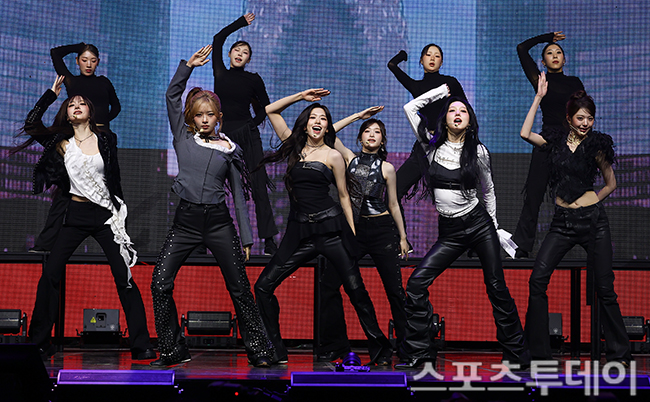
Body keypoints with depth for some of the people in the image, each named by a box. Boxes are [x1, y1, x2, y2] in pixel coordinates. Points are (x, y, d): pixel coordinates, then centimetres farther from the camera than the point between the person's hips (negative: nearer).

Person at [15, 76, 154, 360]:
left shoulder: (105, 139, 5)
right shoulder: (61, 142, 7)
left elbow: (114, 178, 12)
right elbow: (31, 126, 3)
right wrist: (51, 93, 8)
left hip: (104, 214, -1)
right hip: (75, 214, 1)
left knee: (124, 276, -6)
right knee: (50, 274, -5)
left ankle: (141, 345, -3)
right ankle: (40, 342, 6)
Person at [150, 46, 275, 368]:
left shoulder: (230, 149, 8)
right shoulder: (184, 138, 9)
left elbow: (238, 195, 9)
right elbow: (172, 96, 4)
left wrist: (246, 237, 6)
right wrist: (188, 66, -3)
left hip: (219, 223, -1)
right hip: (186, 221, 1)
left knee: (239, 289, 0)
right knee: (160, 283, -9)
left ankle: (258, 351, 8)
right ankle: (173, 351, 2)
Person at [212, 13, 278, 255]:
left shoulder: (253, 79, 5)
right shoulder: (220, 73, 7)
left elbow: (266, 106, 14)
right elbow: (218, 39, 12)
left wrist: (255, 122, -2)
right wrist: (242, 22, 17)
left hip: (247, 135, -1)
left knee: (258, 186, -6)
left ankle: (269, 241, -9)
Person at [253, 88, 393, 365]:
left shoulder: (333, 156, 4)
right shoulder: (294, 146, 13)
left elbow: (343, 195, 8)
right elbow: (270, 111, 18)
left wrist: (352, 235, 5)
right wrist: (301, 96, 13)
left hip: (331, 227, -3)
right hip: (299, 230, 3)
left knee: (355, 289, -5)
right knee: (263, 286, -5)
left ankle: (379, 348, 7)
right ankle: (275, 350, 4)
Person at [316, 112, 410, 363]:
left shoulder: (386, 168, 8)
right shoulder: (350, 158, 10)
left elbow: (393, 205, 13)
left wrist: (402, 237, 13)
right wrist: (358, 116, 5)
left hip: (382, 229, -1)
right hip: (353, 229, 1)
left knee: (395, 289, -2)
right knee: (329, 283, -6)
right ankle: (334, 345, 4)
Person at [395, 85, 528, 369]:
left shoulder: (478, 151, 2)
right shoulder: (433, 146, 5)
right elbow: (410, 107, 8)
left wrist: (494, 226, 17)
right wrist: (444, 89, 14)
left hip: (479, 223, -1)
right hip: (449, 231, 1)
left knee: (497, 289, -1)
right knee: (416, 283, -12)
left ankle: (518, 355, 10)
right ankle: (420, 354, -4)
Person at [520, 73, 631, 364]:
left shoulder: (597, 144, 2)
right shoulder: (556, 141, 9)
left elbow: (611, 183, 11)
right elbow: (525, 133, -3)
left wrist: (594, 200, -1)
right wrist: (539, 97, 1)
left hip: (593, 220, -2)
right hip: (562, 221, 3)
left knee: (604, 288, 0)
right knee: (538, 279, -7)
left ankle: (619, 353, 12)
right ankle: (538, 350, 2)